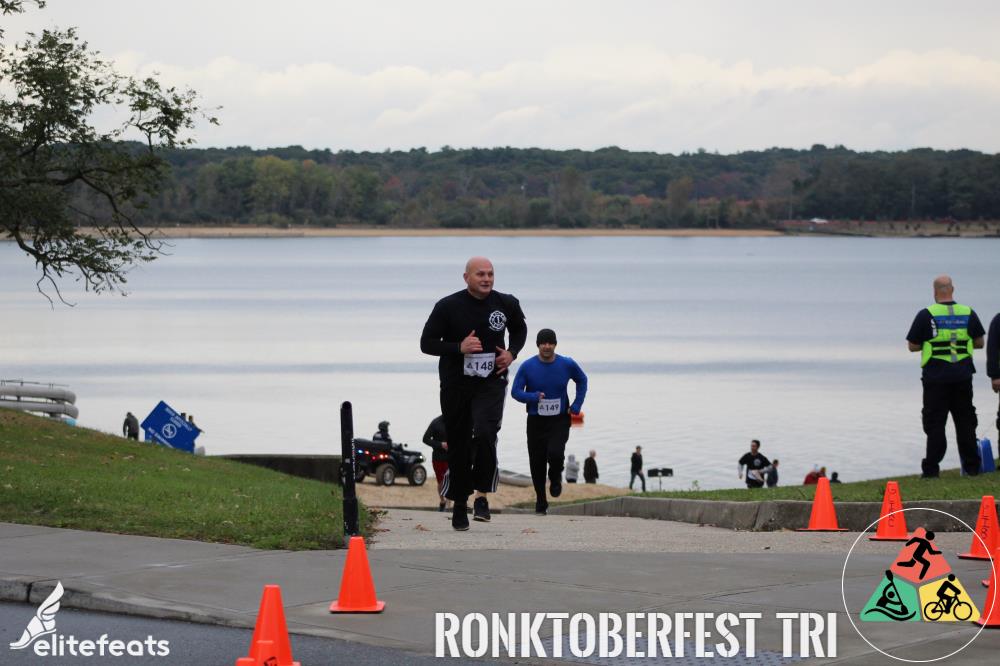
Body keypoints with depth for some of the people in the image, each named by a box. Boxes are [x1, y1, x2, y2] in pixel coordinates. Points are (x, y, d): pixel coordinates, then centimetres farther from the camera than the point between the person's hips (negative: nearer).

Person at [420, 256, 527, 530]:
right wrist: (459, 347, -19)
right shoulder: (447, 307, -8)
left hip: (491, 383, 0)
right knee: (459, 446, 6)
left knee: (484, 434, -23)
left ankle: (482, 495, -10)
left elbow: (519, 329, 21)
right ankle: (460, 504, 22)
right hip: (456, 385, 0)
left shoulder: (506, 304, 0)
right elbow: (427, 343, -5)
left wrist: (512, 352, 1)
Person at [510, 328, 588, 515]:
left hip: (560, 420, -1)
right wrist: (534, 397, -23)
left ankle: (556, 478, 12)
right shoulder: (527, 367, -6)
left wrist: (576, 405, 6)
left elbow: (582, 380, 16)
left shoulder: (567, 365, -3)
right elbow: (515, 392, -4)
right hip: (536, 421, 1)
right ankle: (541, 502, 20)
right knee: (537, 463, 2)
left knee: (555, 453, -23)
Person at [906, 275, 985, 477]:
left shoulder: (926, 316, -8)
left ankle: (931, 468, -1)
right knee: (966, 422, 11)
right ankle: (972, 466, 13)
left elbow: (912, 346, -3)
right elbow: (979, 343, 10)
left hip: (936, 378, -3)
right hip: (963, 376, 3)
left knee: (935, 423, 2)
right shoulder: (968, 313, 2)